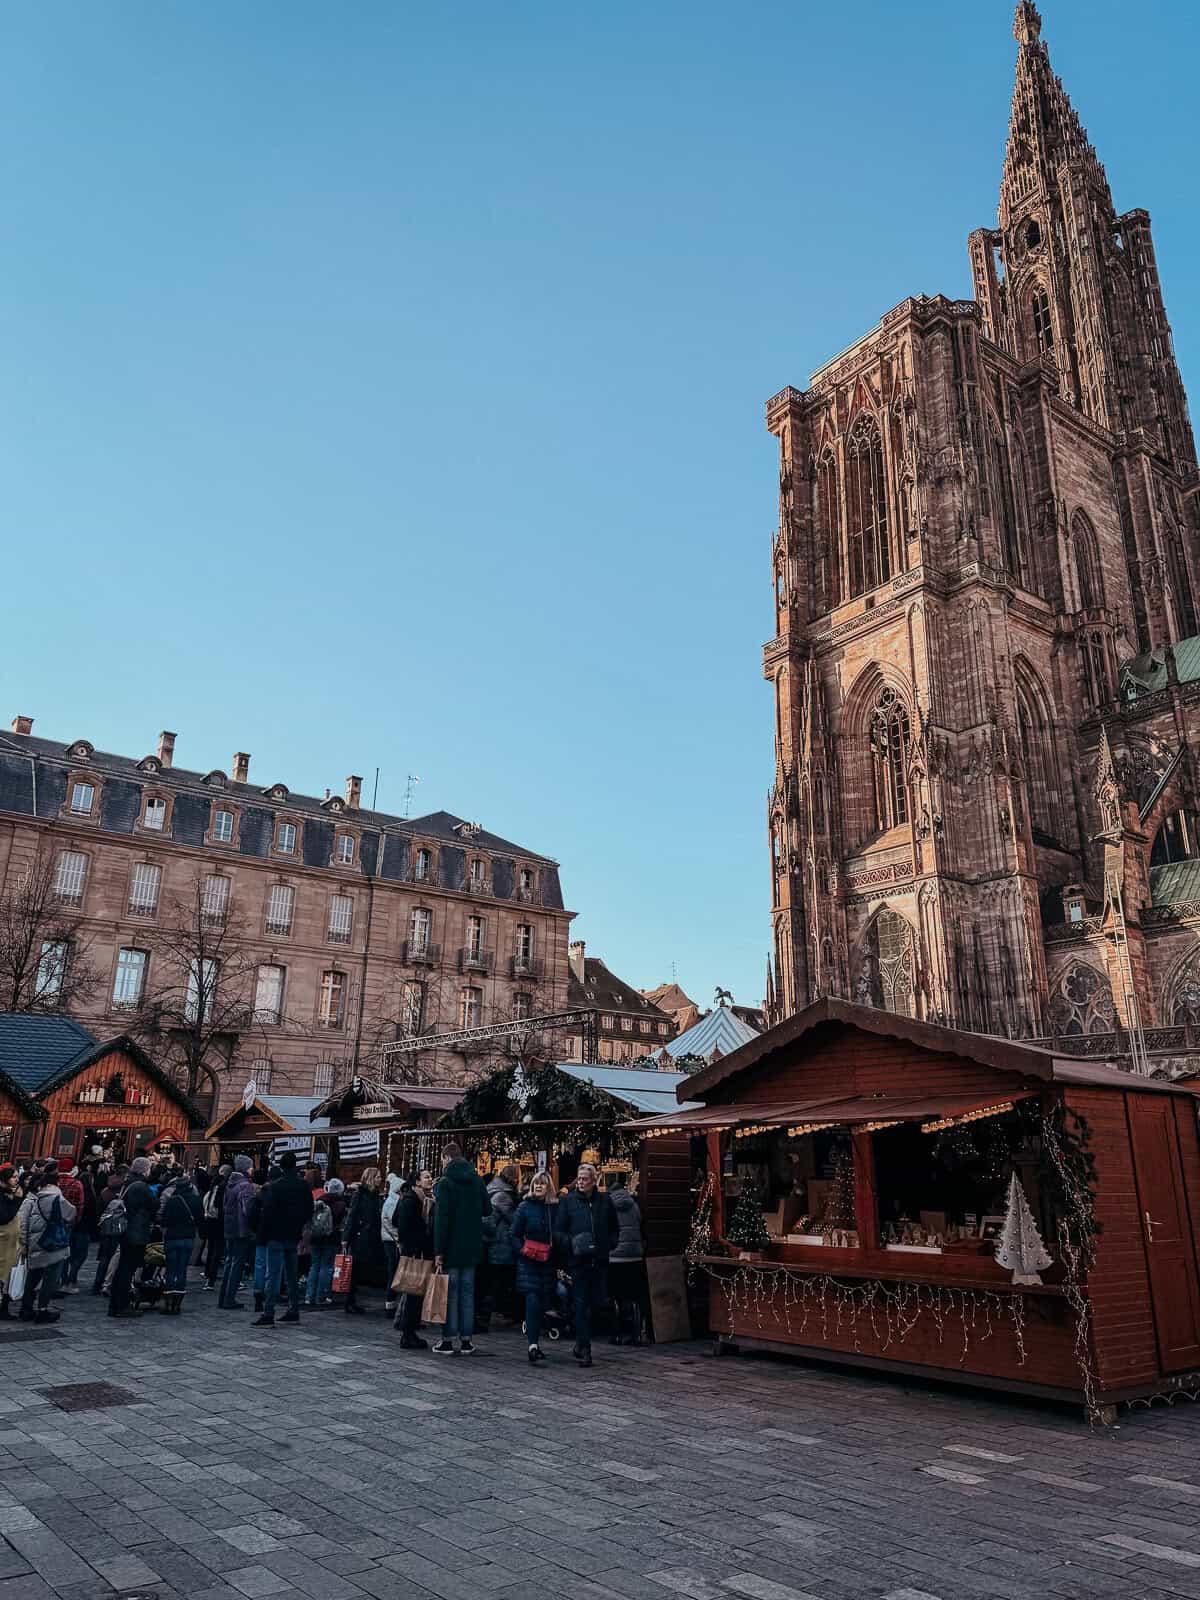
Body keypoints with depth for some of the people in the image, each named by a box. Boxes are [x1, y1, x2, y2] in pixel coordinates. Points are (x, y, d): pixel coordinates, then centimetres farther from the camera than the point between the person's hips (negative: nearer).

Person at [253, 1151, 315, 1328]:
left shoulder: (274, 1187, -12)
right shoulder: (304, 1186, 5)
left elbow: (268, 1213, -13)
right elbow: (309, 1212, 11)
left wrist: (262, 1234, -4)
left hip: (277, 1238, -5)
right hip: (294, 1238, 6)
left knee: (273, 1276, -6)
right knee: (293, 1276, 14)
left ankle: (268, 1315, -10)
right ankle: (293, 1312, 19)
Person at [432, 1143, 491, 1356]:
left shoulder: (445, 1183, -11)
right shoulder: (477, 1180, 6)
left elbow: (441, 1219, -16)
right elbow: (487, 1210, 13)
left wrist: (438, 1252, -15)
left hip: (452, 1248, -5)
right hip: (472, 1248, 5)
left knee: (450, 1293, 3)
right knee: (467, 1292, 11)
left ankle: (448, 1340, 6)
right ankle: (466, 1340, 13)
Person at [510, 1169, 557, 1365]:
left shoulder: (553, 1209, 8)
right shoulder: (524, 1207, 1)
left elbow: (556, 1237, 11)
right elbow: (515, 1235, 3)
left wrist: (555, 1258, 1)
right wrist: (523, 1252, -10)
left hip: (547, 1263, 3)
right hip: (528, 1262, -3)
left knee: (543, 1303, 5)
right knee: (532, 1300, -13)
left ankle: (534, 1342, 17)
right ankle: (532, 1345, -17)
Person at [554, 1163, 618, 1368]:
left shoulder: (605, 1201, 8)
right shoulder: (568, 1201, 2)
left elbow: (614, 1229, 19)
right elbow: (558, 1231, 1)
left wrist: (609, 1245, 3)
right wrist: (571, 1243, -15)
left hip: (600, 1260, 3)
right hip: (578, 1260, -3)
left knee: (597, 1302, 6)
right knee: (581, 1304, -3)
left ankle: (581, 1343, 28)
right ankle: (584, 1349, 5)